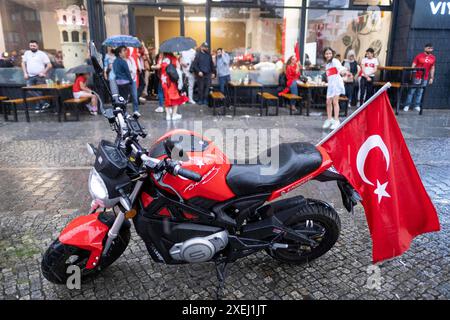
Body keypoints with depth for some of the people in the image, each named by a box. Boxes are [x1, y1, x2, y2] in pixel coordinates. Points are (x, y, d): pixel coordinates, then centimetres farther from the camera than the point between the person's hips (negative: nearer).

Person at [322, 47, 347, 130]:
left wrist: (342, 70, -43)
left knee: (335, 102, -9)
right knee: (328, 102, 6)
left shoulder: (335, 61, -6)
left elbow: (340, 68, -24)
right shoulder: (326, 64, 16)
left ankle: (336, 121, -6)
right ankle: (329, 119, 17)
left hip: (336, 82, -7)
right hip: (330, 84, 7)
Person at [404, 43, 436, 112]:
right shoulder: (419, 56, -2)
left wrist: (431, 78, 9)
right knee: (412, 91, -2)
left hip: (425, 78, 3)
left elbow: (432, 68, 12)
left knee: (420, 92, 5)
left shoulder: (433, 58, 8)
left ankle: (417, 105, 11)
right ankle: (407, 105, 2)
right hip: (417, 77, -3)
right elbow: (413, 65, -2)